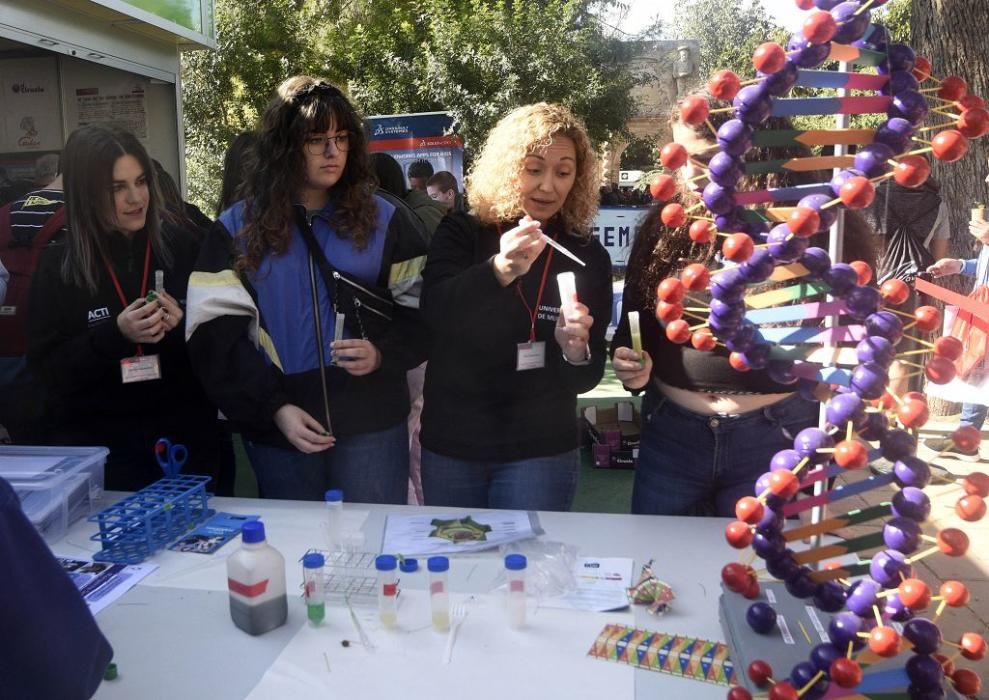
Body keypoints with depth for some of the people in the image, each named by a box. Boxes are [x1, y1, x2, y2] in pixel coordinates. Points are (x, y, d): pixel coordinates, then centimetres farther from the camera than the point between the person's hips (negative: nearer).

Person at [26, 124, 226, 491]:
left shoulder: (181, 248, -3)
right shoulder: (57, 266, -3)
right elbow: (45, 367, -5)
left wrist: (183, 326, -18)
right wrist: (115, 334, -19)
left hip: (184, 437, 1)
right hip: (95, 443, -1)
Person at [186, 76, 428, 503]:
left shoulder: (381, 219, 6)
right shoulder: (237, 229, 5)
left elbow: (421, 306, 5)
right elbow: (217, 331, -2)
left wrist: (383, 354, -14)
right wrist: (274, 407, -13)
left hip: (373, 423, 0)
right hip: (278, 430, 1)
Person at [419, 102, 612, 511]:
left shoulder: (587, 255, -2)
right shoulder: (461, 232, -4)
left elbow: (587, 377, -1)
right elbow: (435, 313, -22)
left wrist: (575, 349, -23)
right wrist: (498, 269, -39)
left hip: (541, 451, 0)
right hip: (451, 443, 1)